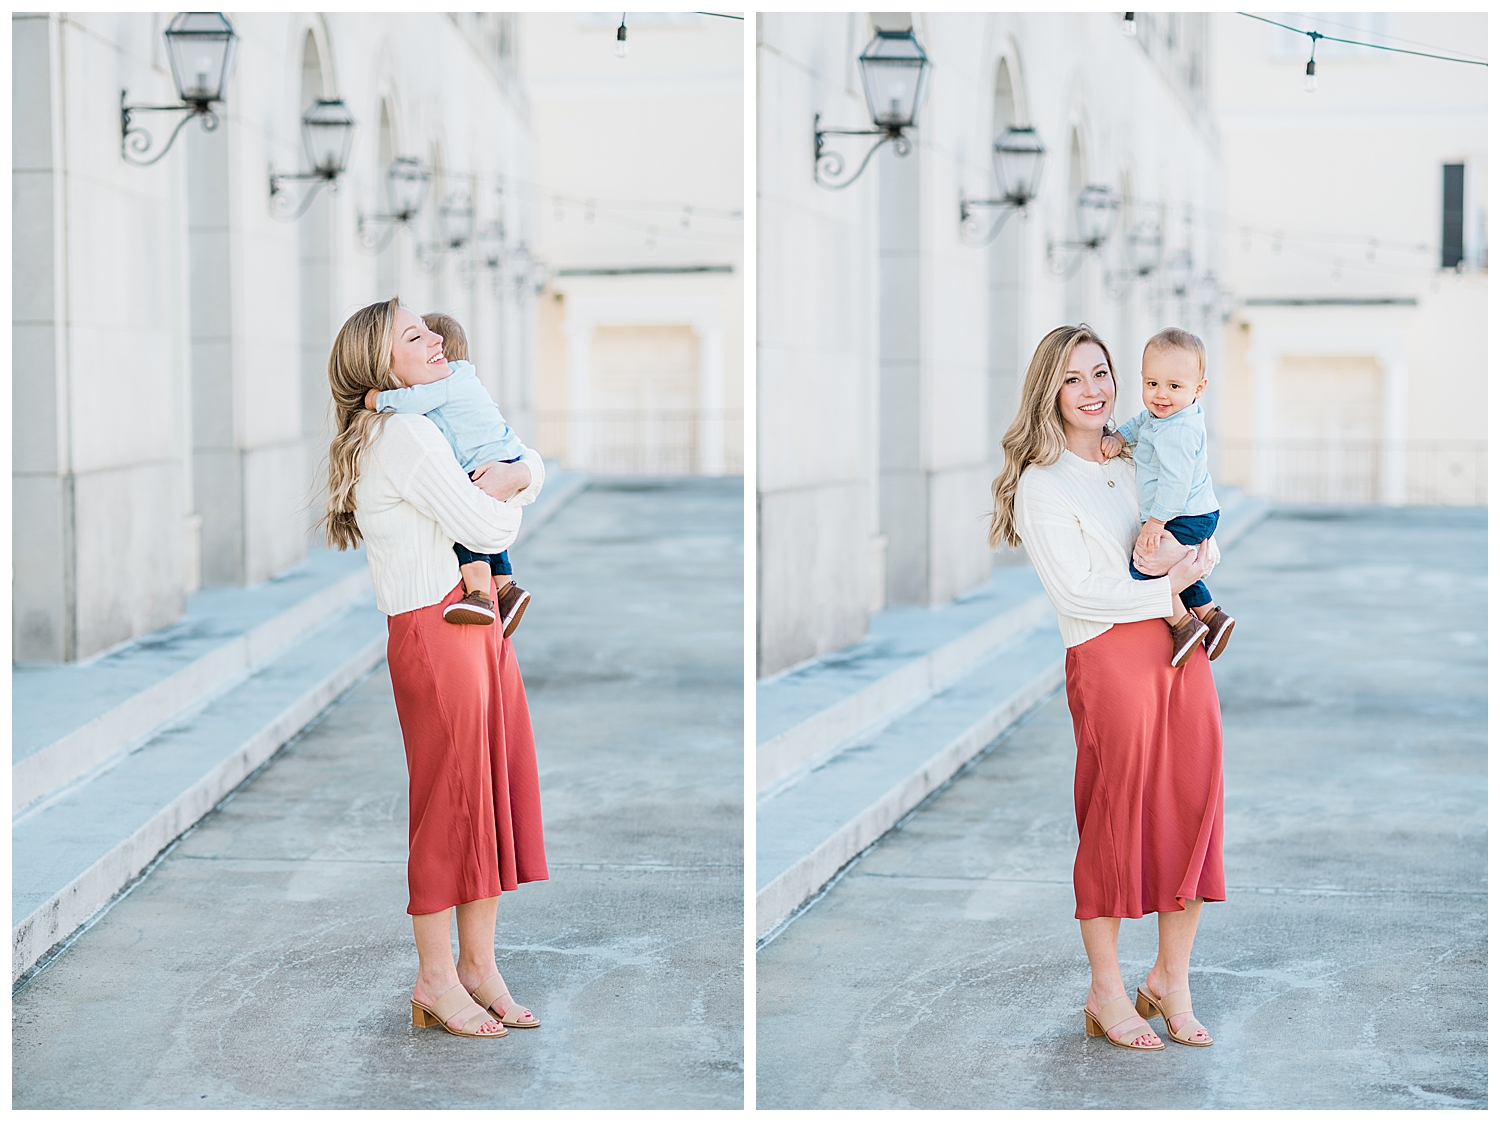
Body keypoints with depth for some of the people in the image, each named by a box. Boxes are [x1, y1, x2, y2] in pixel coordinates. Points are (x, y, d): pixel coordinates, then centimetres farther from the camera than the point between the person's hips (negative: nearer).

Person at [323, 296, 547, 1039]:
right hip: (435, 631, -10)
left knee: (496, 788, 11)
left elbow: (533, 465, 18)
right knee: (450, 798, -2)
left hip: (480, 622, 10)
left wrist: (503, 480, -4)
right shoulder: (404, 435, -14)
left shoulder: (422, 427, 17)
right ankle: (435, 979, 9)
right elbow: (483, 528, -16)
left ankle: (479, 964, 21)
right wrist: (508, 497, 5)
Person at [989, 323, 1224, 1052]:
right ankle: (1106, 993, 11)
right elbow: (1076, 591, -11)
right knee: (1116, 819, -2)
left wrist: (1192, 552, -2)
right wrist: (1167, 587, -11)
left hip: (1180, 646, 6)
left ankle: (1171, 979, 17)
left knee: (1195, 809, 5)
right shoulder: (1039, 485, -3)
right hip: (1108, 657, -6)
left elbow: (1205, 538, 21)